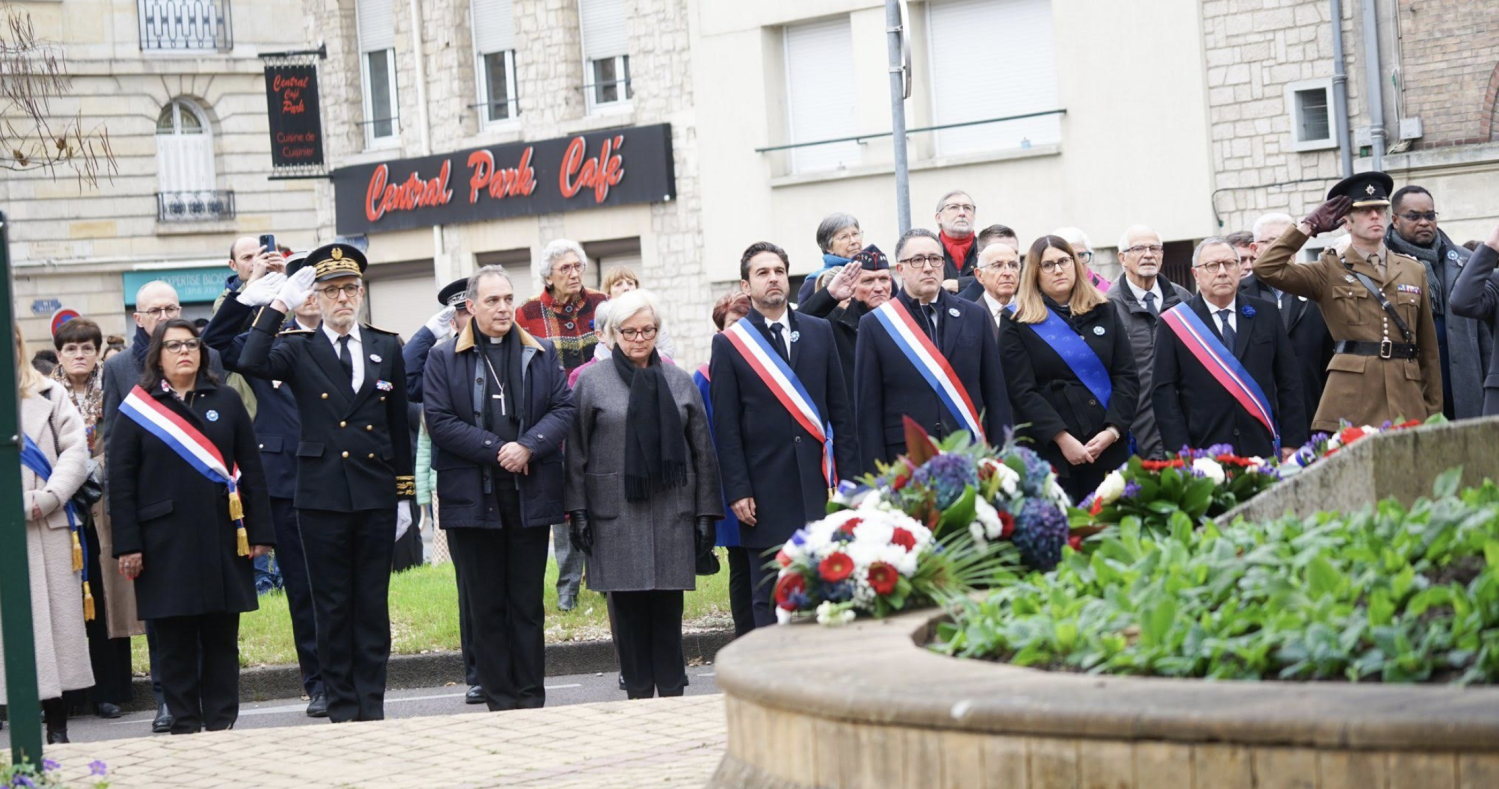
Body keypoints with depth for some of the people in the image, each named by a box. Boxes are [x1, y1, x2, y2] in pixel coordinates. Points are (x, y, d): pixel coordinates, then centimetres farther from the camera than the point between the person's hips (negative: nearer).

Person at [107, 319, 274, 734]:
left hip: (222, 539, 2)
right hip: (165, 542, -2)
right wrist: (127, 545, -7)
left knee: (221, 637, 5)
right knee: (176, 638, 1)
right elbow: (121, 481, 0)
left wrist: (260, 532, 1)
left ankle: (221, 723, 12)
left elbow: (251, 470, 7)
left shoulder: (225, 402, 8)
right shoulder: (137, 409, 2)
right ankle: (185, 726, 8)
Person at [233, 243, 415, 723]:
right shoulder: (298, 349, 2)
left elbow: (399, 427, 11)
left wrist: (404, 495, 9)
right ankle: (341, 706, 9)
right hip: (322, 498, -2)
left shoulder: (387, 349, 9)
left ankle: (372, 705, 10)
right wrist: (278, 305, -20)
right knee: (332, 607, 3)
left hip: (376, 498, 2)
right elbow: (251, 364, -20)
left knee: (373, 605, 5)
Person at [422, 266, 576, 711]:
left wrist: (528, 447, -13)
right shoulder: (444, 359, 4)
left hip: (531, 495, 2)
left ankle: (531, 699, 9)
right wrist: (496, 450, -13)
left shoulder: (541, 355, 11)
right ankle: (500, 702, 7)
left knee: (528, 602, 4)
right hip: (472, 498, -1)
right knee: (485, 604, 3)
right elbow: (439, 421, -6)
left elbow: (563, 408, 4)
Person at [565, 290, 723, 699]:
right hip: (615, 514, -1)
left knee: (668, 604, 2)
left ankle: (672, 692, 7)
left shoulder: (679, 382, 11)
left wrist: (706, 512, 6)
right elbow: (576, 451, 3)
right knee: (628, 604, 0)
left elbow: (703, 452, 11)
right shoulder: (592, 382, 4)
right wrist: (578, 512, -4)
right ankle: (638, 693, 6)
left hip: (672, 509, 2)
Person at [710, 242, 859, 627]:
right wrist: (737, 491, -8)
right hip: (767, 491, -2)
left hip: (820, 484, 3)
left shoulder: (819, 332, 12)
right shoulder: (729, 344, 3)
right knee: (770, 597, 1)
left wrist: (848, 476, 3)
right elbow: (726, 426, 0)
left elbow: (840, 408, 10)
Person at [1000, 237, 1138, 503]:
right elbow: (1022, 391, -5)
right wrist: (1062, 438, -16)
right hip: (1049, 451, -3)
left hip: (1108, 448, 3)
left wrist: (1113, 430, -9)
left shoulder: (1104, 313, 13)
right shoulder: (1018, 322, 4)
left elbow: (1127, 377, 7)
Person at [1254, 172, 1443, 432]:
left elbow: (1429, 349, 17)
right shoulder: (1330, 271, 7)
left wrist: (1433, 412, 13)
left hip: (1406, 405, 3)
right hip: (1349, 404, -3)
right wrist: (1309, 225, 1)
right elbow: (1266, 268, -6)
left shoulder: (1414, 272, 16)